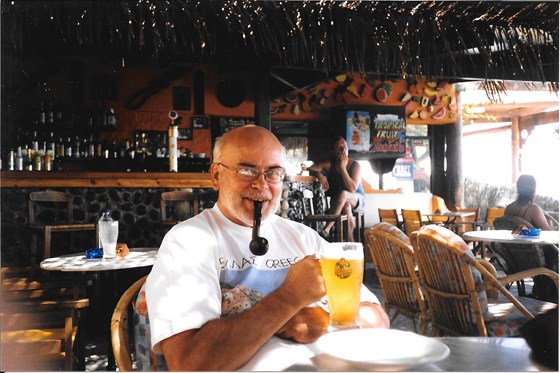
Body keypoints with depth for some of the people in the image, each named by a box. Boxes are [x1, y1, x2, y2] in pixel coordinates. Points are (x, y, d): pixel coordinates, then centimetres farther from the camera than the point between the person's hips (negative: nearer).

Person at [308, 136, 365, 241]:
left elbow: (352, 189, -25)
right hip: (337, 202, 1)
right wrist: (319, 174, -33)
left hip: (357, 200, -1)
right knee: (346, 207, -36)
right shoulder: (329, 164, -6)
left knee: (343, 194, -37)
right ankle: (350, 242, -28)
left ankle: (326, 229, -41)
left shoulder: (355, 166, -13)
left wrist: (342, 168, -24)